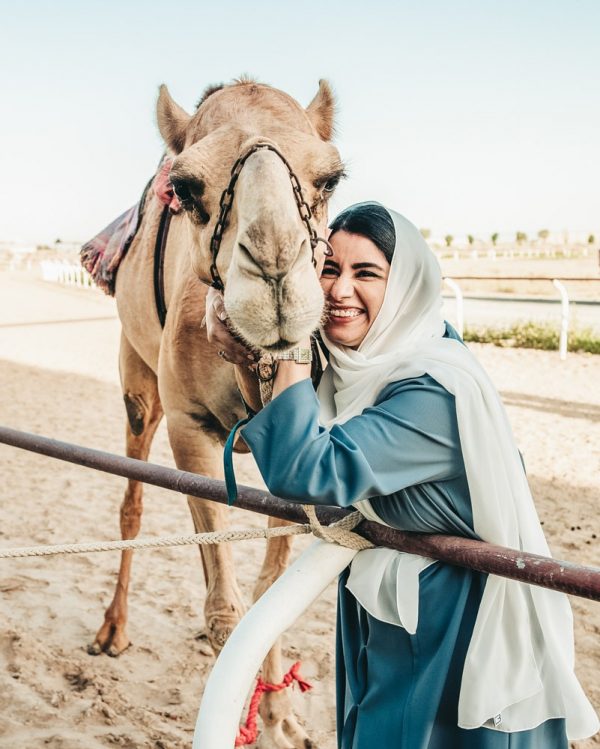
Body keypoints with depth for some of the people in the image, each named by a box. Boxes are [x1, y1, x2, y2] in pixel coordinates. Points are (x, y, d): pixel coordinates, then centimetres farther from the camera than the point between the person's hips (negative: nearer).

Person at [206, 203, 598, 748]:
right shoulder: (357, 360, -5)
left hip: (450, 628, -8)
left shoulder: (437, 390, -30)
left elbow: (307, 472, -36)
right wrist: (243, 347, -16)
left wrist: (293, 346, -30)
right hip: (381, 602, 8)